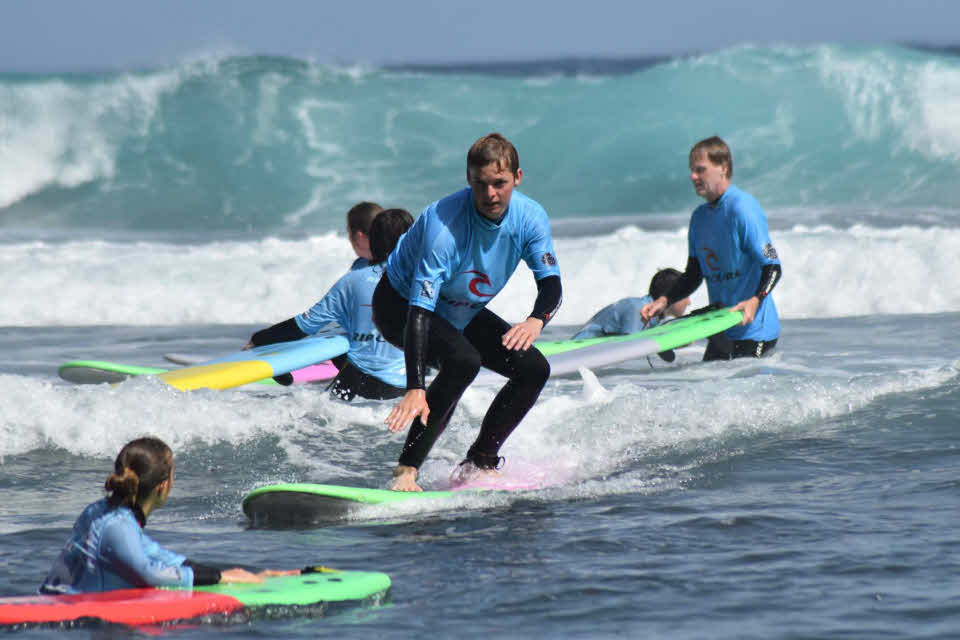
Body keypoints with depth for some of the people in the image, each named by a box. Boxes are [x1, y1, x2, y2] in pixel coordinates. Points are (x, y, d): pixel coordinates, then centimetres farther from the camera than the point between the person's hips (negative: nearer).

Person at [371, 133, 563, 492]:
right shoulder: (444, 225, -36)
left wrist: (536, 320, -43)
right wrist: (415, 390, -48)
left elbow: (551, 284, -18)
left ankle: (480, 463, 7)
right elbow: (419, 310, -39)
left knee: (533, 369, -6)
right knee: (463, 360, -33)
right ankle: (405, 472, -31)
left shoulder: (529, 217, -18)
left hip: (461, 312, 7)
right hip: (400, 305, -7)